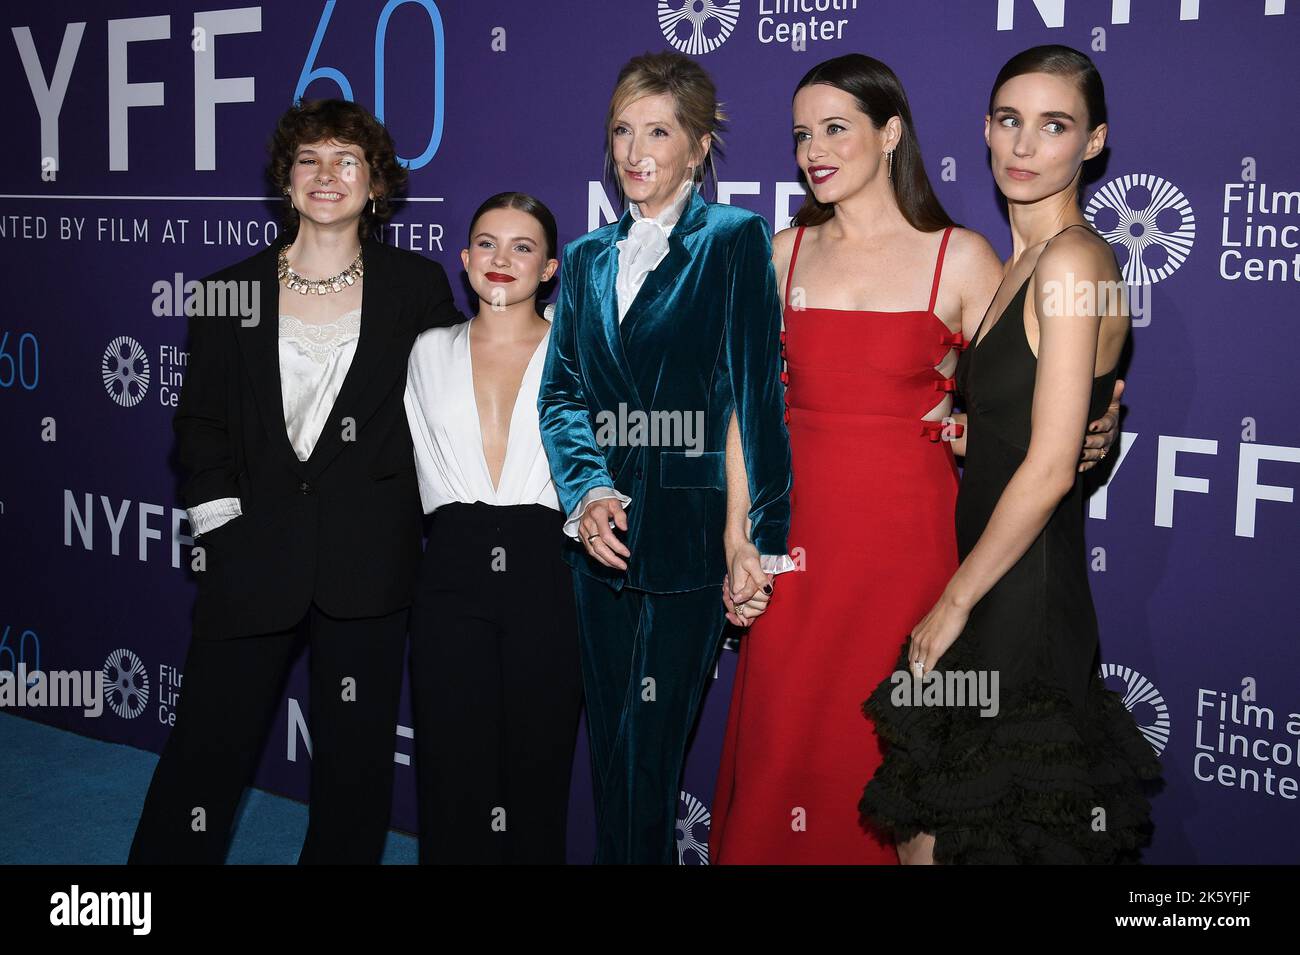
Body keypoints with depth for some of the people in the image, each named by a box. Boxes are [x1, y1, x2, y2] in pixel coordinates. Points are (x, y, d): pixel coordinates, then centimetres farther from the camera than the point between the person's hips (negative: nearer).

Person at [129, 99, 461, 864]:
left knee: (355, 757, 8)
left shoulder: (416, 286, 5)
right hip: (253, 559, 1)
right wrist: (221, 522, -2)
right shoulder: (231, 292, 7)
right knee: (207, 746, 4)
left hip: (367, 562, 0)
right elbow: (203, 423, 8)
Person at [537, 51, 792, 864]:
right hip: (603, 537, 5)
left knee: (650, 755, -1)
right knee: (610, 749, 12)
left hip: (688, 539, -5)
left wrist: (762, 542, -16)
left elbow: (759, 394, -10)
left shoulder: (735, 240, -2)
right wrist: (586, 490, -9)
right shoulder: (587, 258, 14)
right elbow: (560, 389, 10)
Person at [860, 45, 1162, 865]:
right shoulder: (1020, 264, 13)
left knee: (942, 835, 4)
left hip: (1020, 609, -9)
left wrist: (955, 601, -12)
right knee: (923, 826, 16)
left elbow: (1048, 469, -20)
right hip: (994, 594, 9)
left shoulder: (1072, 259, -16)